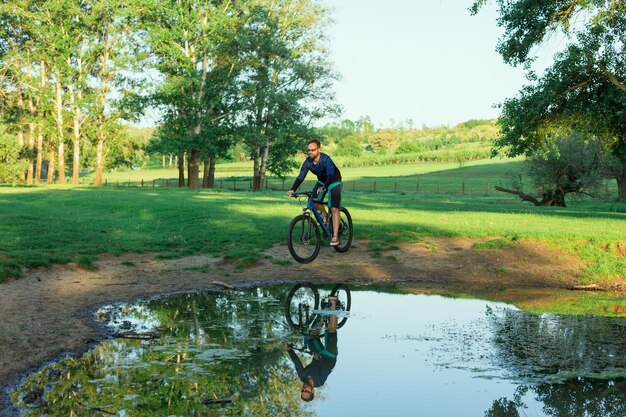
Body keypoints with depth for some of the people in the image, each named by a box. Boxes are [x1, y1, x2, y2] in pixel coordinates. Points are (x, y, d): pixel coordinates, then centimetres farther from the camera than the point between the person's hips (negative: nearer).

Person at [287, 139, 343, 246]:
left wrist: (324, 188, -63)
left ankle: (335, 236, -16)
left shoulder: (326, 159, -33)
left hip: (334, 182, -6)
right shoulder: (308, 162, -17)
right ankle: (324, 215, 15)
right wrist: (292, 190, -38)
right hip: (321, 181, 6)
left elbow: (331, 175, -46)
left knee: (334, 209, -16)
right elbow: (301, 177, -23)